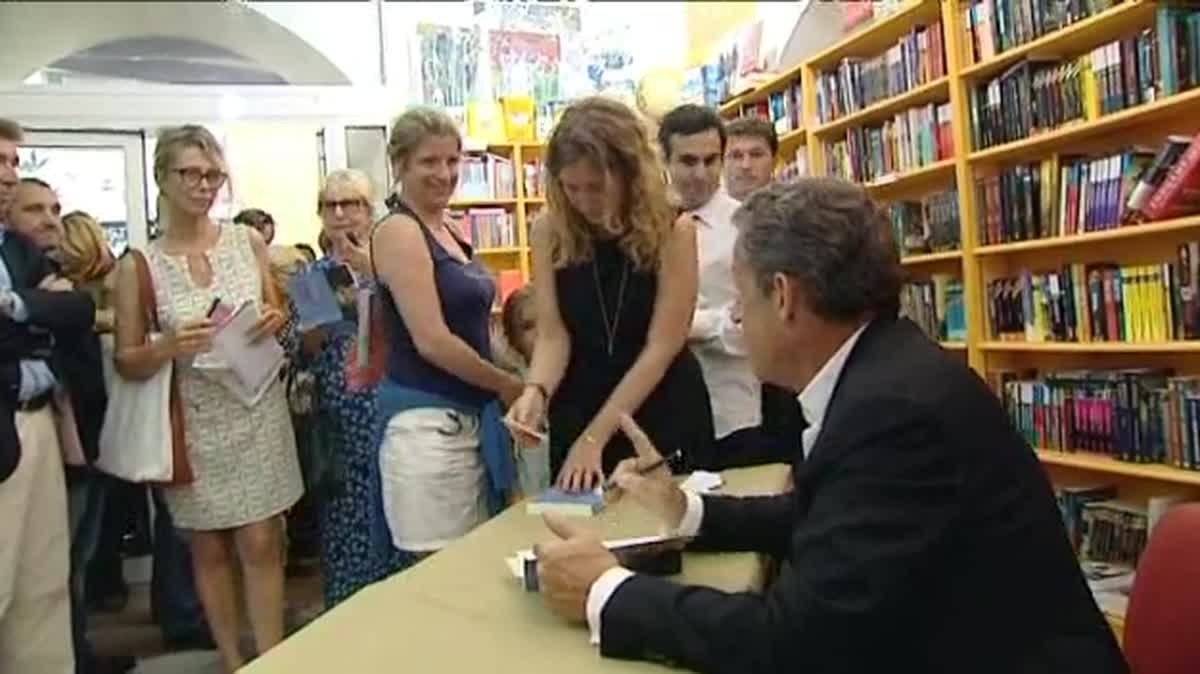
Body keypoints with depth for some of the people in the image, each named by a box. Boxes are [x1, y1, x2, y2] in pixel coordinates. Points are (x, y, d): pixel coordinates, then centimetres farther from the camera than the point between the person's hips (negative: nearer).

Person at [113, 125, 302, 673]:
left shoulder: (248, 242, 1)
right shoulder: (139, 266, -5)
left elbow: (278, 317, 13)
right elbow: (126, 362, -2)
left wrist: (275, 323, -10)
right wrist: (170, 348, -21)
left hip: (257, 409, 1)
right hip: (194, 418, -1)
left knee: (261, 544, 3)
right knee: (209, 549, 11)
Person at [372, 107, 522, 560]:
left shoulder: (445, 229, 12)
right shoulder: (399, 231, -13)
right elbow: (431, 340, -19)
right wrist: (507, 385, -8)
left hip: (467, 416, 9)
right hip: (427, 420, -9)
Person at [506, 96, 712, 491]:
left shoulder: (673, 231, -15)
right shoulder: (550, 232, -7)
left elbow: (661, 347, -17)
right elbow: (552, 335, -9)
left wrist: (595, 437, -22)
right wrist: (536, 392, -30)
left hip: (664, 415, -2)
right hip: (578, 411, 2)